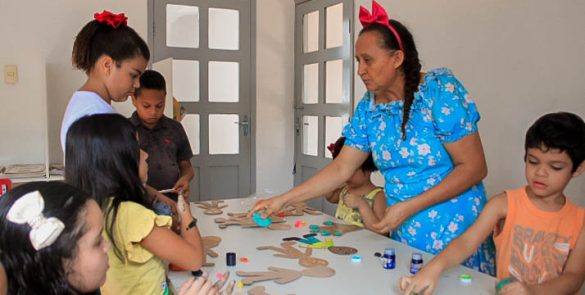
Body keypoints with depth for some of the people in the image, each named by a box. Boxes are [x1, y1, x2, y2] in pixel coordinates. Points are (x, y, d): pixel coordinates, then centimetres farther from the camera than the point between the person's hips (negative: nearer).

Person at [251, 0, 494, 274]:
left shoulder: (440, 89, -14)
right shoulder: (368, 107, 1)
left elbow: (474, 167, -15)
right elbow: (340, 169, 3)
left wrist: (408, 207, -20)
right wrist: (282, 200, -3)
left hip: (454, 234, -4)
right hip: (403, 237, 4)